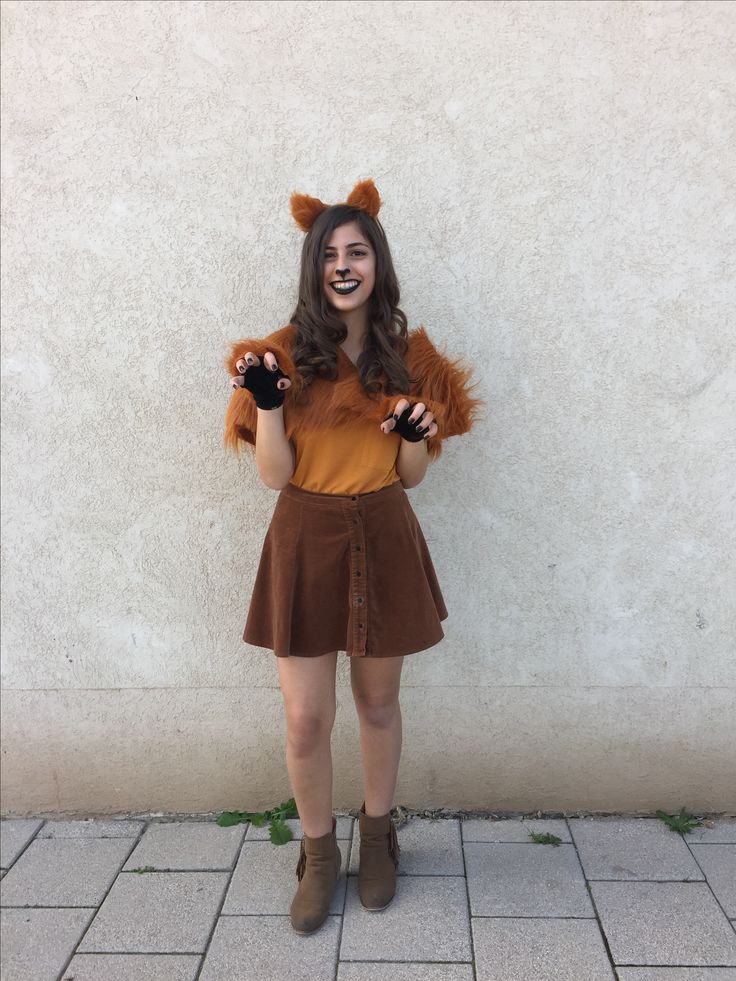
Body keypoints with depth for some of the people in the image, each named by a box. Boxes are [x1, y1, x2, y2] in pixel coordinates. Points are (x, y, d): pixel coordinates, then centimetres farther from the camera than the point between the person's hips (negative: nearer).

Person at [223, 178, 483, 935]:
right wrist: (267, 402, -20)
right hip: (305, 542, -1)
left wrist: (416, 433, -16)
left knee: (378, 703, 16)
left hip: (383, 542, 1)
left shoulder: (409, 355, 2)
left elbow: (413, 476, 5)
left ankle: (377, 836, 41)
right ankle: (318, 856, 31)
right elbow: (274, 475, -6)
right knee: (305, 720, 4)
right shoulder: (284, 353, -2)